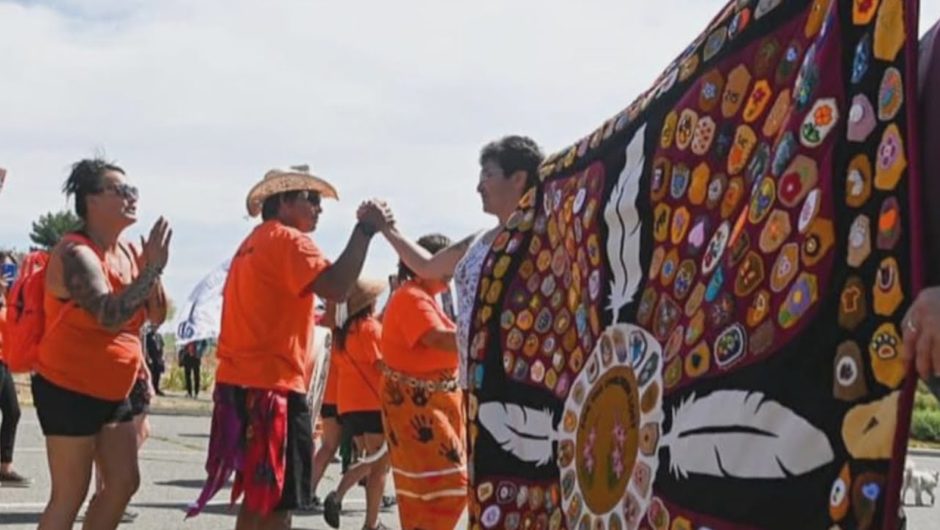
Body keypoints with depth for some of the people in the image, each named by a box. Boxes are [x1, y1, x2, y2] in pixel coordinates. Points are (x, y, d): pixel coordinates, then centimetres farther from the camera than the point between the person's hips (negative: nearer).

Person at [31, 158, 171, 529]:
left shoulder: (127, 252, 6)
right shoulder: (77, 254, -19)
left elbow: (157, 315, 8)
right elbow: (109, 315, -32)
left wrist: (151, 269, -9)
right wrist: (153, 268, -28)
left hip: (112, 393, 9)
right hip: (69, 390, -9)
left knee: (124, 483, 11)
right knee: (71, 494, -4)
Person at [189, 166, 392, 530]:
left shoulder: (254, 244, 21)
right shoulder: (287, 240, -9)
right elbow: (337, 287, -24)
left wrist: (310, 315, 21)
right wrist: (366, 229, -16)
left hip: (242, 381, 10)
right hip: (271, 386, -10)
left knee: (257, 498, 17)